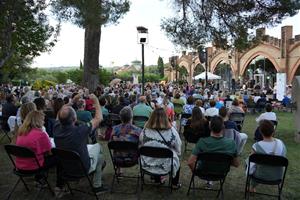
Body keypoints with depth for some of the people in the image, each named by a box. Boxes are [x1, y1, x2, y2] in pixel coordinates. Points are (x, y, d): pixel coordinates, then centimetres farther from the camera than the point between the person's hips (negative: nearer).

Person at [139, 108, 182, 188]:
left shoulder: (145, 130, -12)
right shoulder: (171, 131, -18)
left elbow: (141, 145, 5)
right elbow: (178, 151, -8)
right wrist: (177, 154, 15)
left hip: (147, 165, 3)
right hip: (165, 166, -2)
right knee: (177, 160, 28)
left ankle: (157, 180, 49)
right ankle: (175, 184, 42)